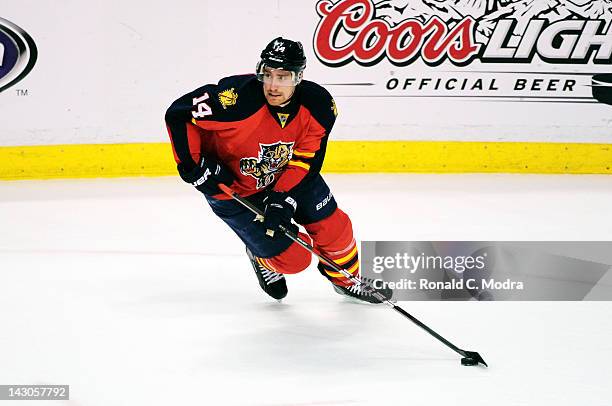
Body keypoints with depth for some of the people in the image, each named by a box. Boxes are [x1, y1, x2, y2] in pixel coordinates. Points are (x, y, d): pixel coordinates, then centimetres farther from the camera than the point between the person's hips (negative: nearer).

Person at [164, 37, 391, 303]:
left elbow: (305, 161, -14)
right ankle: (262, 256, 32)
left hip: (287, 177, 4)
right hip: (232, 187, -4)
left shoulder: (318, 106, -21)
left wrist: (282, 201, -25)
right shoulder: (238, 99, -35)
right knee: (293, 258, -5)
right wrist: (193, 165, -26)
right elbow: (178, 114, -25)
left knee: (333, 225, 4)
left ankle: (346, 278, 35)